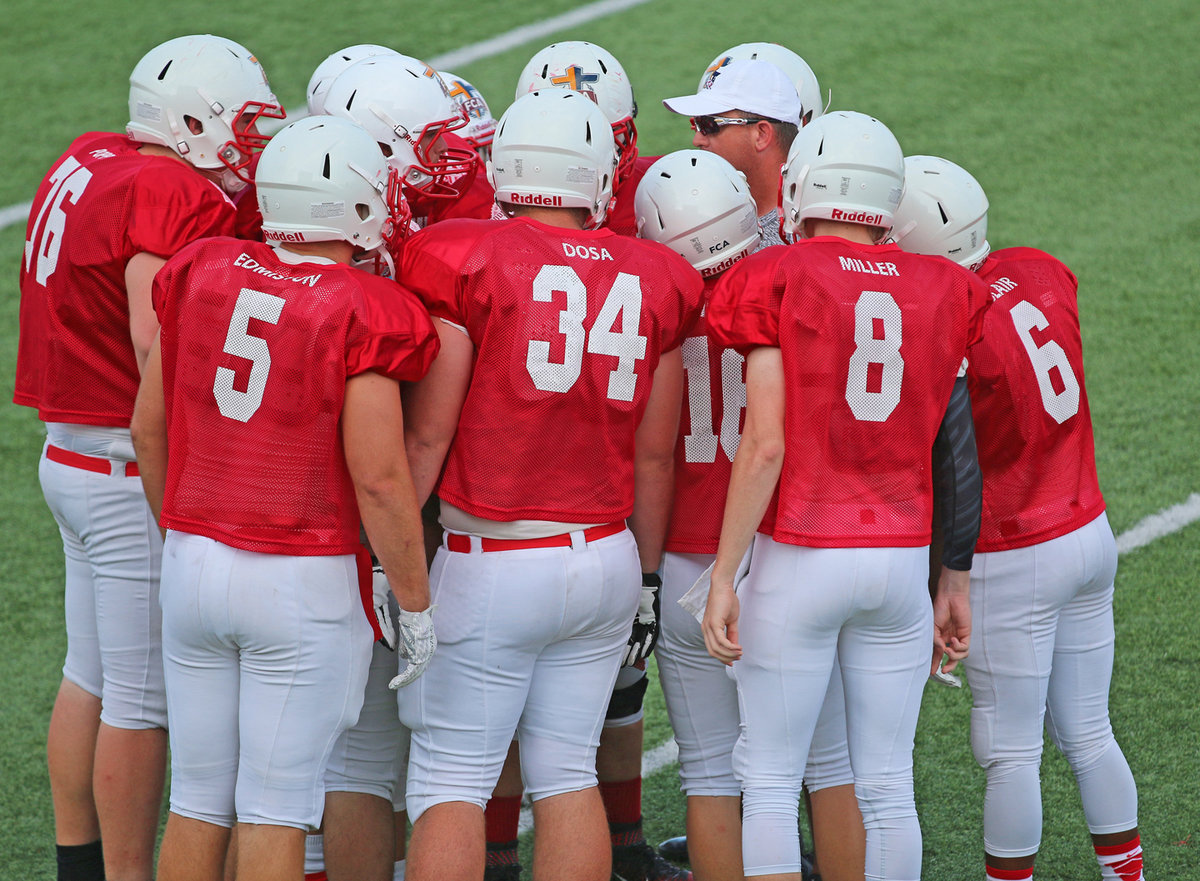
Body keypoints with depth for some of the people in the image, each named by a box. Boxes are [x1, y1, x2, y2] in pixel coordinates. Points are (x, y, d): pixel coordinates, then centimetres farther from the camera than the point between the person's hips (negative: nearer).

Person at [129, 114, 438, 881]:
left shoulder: (202, 276, 1)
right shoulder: (365, 316, -14)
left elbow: (149, 428, 9)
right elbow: (379, 480, -16)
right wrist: (416, 605, -6)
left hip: (195, 557, 5)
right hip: (304, 585, -5)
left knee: (198, 798, 13)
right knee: (275, 807, 3)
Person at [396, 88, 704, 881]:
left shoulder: (465, 262, -9)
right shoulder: (651, 282, 4)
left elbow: (428, 435, -8)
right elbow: (654, 455, 9)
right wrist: (645, 576, 20)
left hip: (493, 564, -4)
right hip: (606, 561, 4)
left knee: (451, 781, 1)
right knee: (567, 773, 12)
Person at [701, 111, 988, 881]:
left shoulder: (778, 282, -7)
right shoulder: (947, 295, 5)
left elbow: (766, 446, -13)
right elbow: (958, 452, 7)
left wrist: (724, 578, -8)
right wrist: (956, 580, 15)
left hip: (800, 554, -4)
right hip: (902, 555, 4)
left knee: (771, 781, 5)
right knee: (887, 788, 10)